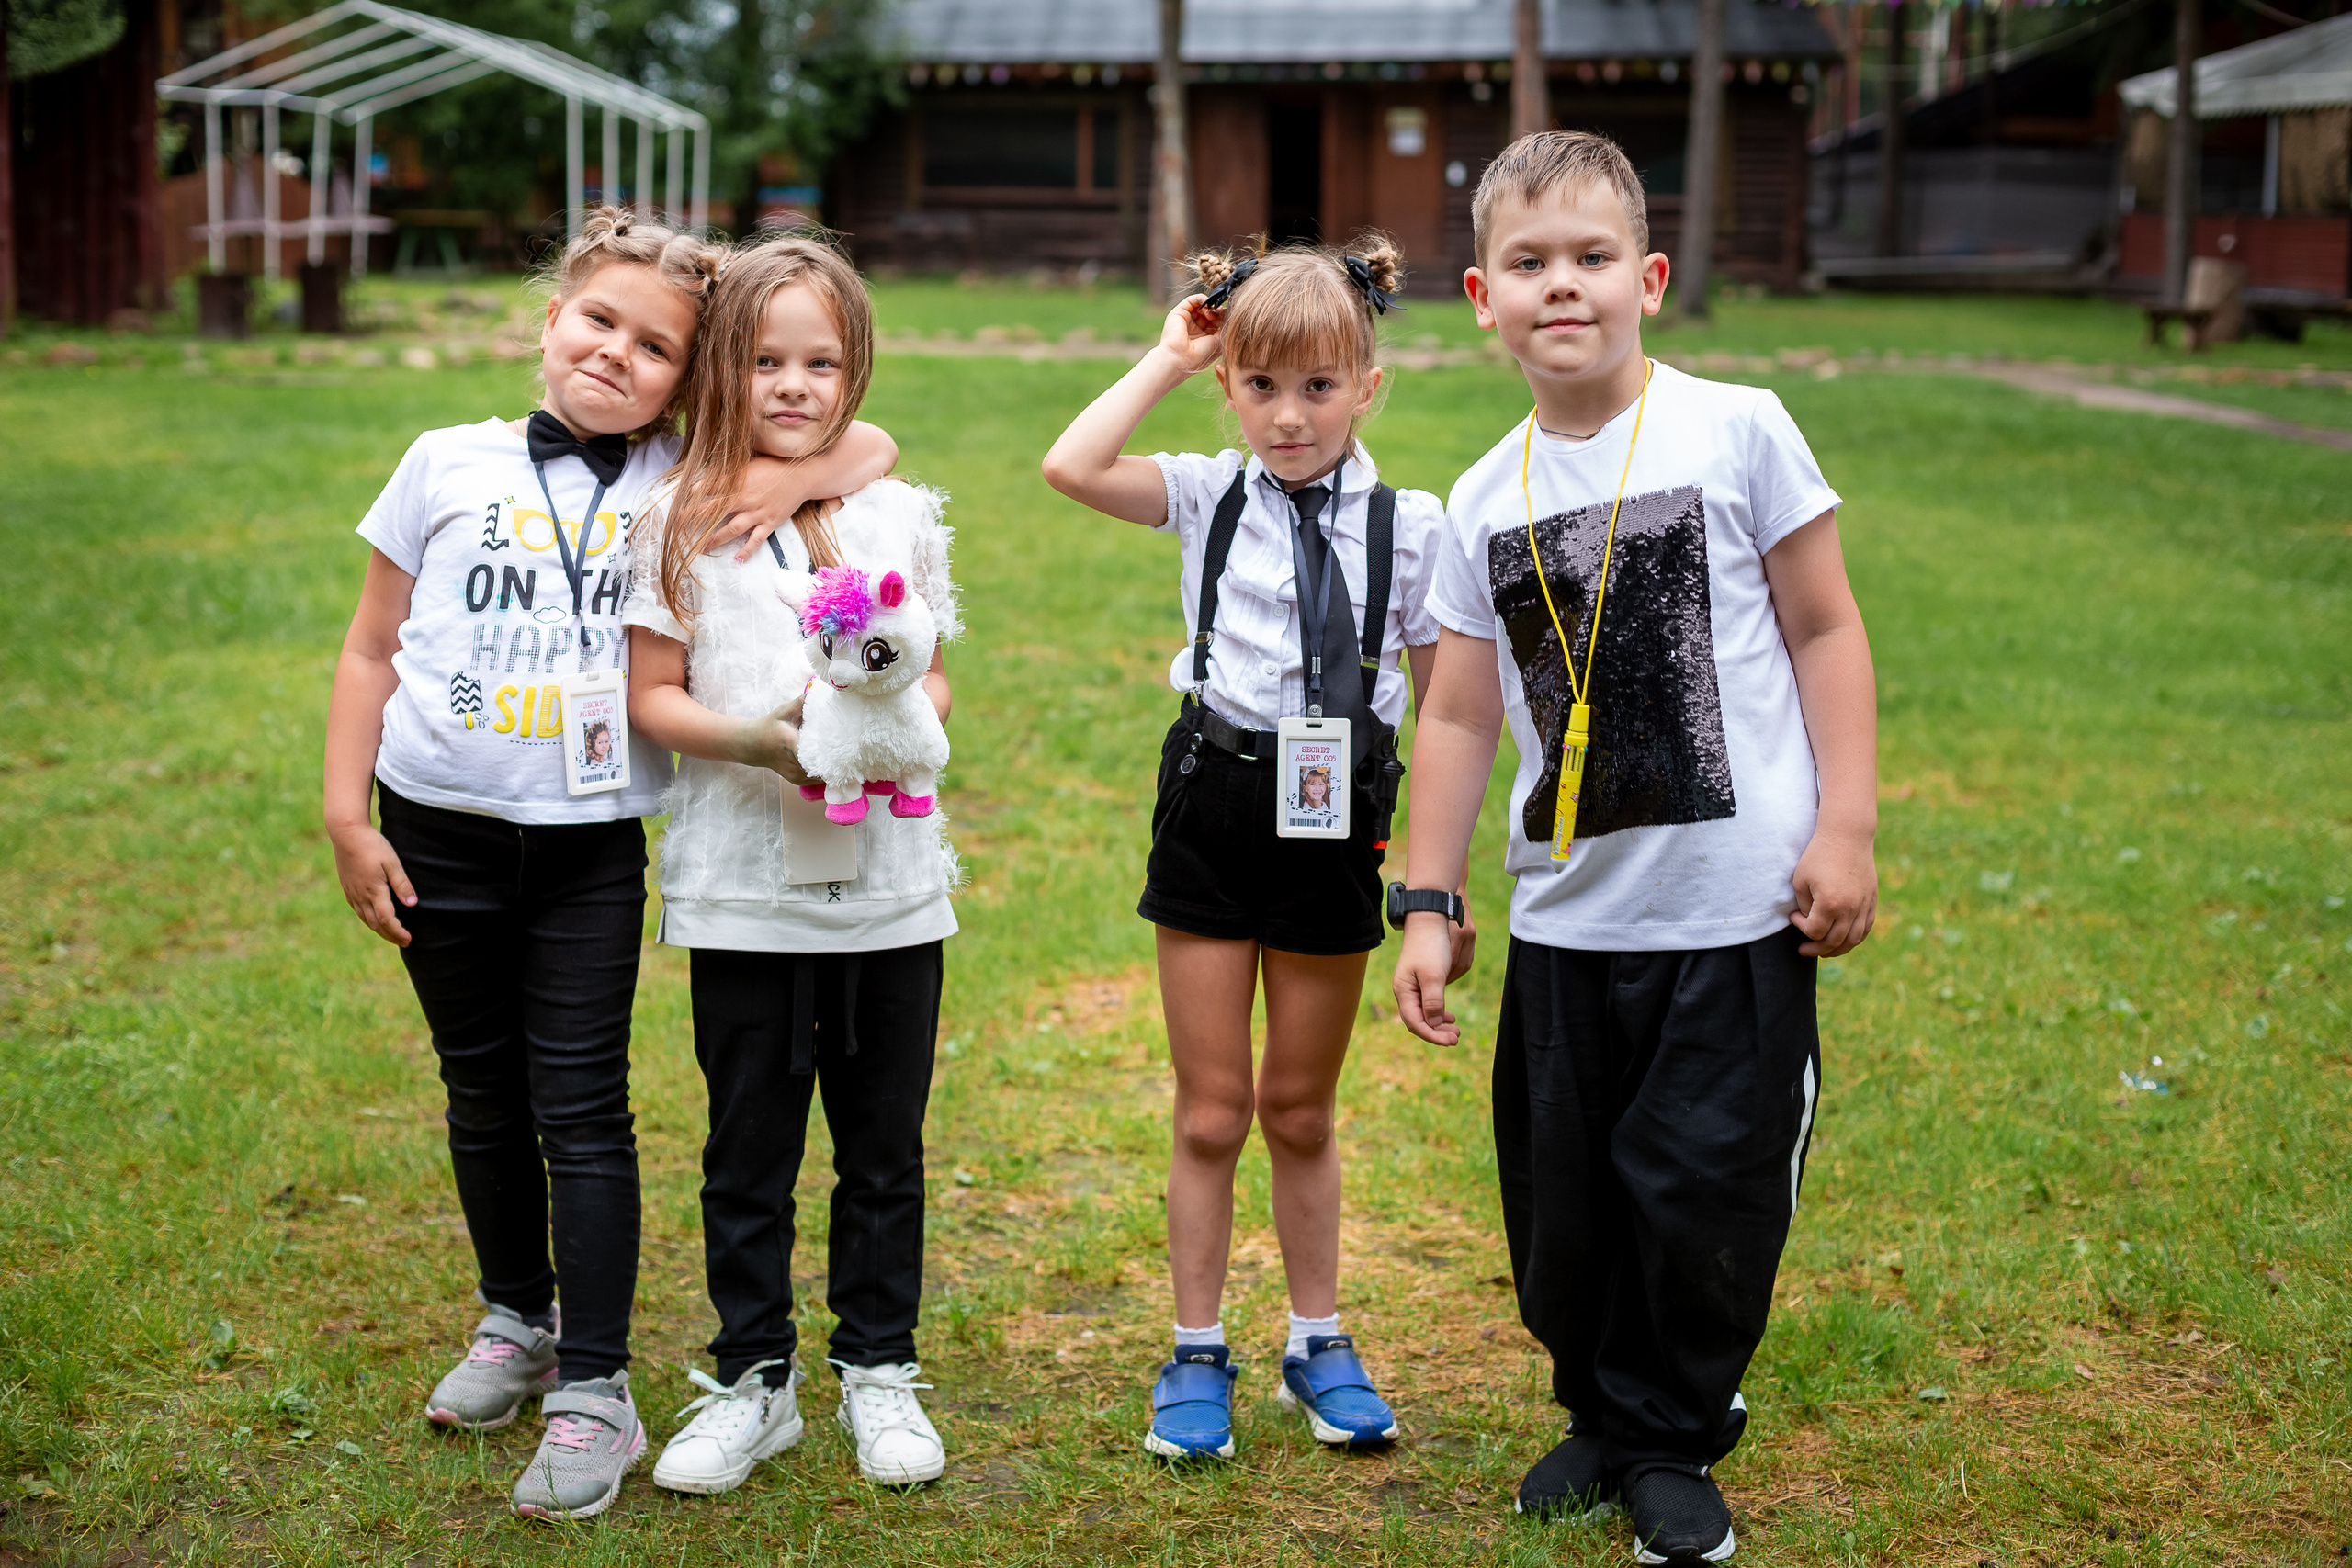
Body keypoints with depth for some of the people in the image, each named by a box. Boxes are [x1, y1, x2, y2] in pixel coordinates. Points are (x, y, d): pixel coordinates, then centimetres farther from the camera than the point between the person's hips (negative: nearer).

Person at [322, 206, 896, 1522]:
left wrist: (798, 474, -18)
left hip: (590, 842, -2)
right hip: (440, 829, 2)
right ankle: (518, 1320, 35)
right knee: (483, 1092, 15)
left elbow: (873, 447, 2)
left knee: (581, 1110, -2)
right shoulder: (451, 465, 1)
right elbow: (372, 651, 6)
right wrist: (348, 820, 2)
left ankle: (595, 1391, 4)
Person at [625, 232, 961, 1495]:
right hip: (743, 889, -2)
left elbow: (933, 678, 13)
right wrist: (758, 742, -19)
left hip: (891, 881, 2)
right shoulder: (683, 522, -1)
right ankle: (753, 1379, 22)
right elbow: (653, 695, -2)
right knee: (749, 1149, 7)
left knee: (885, 1143, 11)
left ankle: (879, 1368, 26)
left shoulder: (903, 516, 6)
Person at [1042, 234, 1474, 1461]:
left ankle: (1318, 1345, 29)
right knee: (1211, 1110, 7)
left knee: (1300, 1108, 12)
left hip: (1336, 822, 0)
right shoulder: (1209, 497, -1)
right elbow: (1070, 468, -19)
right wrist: (1167, 360, -9)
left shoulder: (1410, 528, -2)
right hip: (1215, 810, 0)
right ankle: (1196, 1355, 21)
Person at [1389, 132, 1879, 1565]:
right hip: (1567, 919, 4)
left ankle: (1674, 1442, 24)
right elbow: (1460, 714, 10)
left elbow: (1825, 631, 0)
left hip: (1736, 909, -3)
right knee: (1561, 1194, 10)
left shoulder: (1738, 432, -5)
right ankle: (1601, 1415, 34)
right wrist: (1427, 906, 7)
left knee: (1705, 1190, 1)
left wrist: (1847, 826, -5)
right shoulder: (1486, 502, 5)